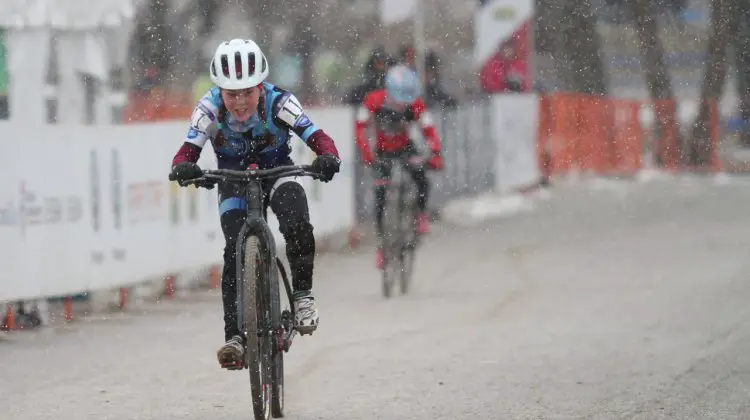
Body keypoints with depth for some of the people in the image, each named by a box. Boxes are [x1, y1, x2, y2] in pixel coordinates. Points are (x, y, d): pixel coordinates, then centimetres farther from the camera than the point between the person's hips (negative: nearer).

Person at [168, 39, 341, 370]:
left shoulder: (278, 103, -27)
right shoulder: (210, 108, -25)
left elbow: (319, 139, -32)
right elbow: (187, 151, -30)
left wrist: (328, 158, -55)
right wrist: (183, 168, -53)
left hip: (277, 173, -1)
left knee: (296, 223, -32)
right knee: (235, 251, -18)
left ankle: (303, 294, -13)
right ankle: (235, 336, -14)